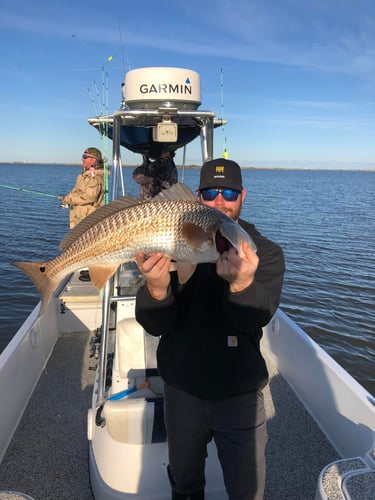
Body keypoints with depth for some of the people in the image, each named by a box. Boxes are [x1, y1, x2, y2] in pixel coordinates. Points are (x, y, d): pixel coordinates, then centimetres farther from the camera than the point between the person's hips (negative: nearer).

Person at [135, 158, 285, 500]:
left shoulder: (265, 252, -9)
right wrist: (156, 288, -37)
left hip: (240, 394, -1)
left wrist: (243, 283, -47)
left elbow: (254, 318, -25)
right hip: (182, 389, 1)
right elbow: (156, 325, -15)